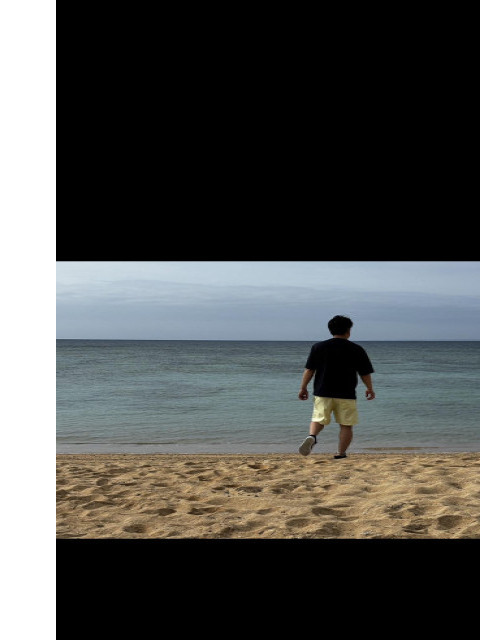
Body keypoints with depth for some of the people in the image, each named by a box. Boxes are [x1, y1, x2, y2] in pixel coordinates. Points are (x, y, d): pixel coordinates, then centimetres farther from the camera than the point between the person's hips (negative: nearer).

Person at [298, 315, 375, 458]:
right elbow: (365, 373, 5)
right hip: (346, 395, -1)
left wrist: (303, 388, 12)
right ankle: (341, 453, 8)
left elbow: (309, 370, 2)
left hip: (322, 393, 1)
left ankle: (312, 436, -19)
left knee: (318, 419, 10)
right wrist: (370, 389, 21)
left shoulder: (318, 347, 2)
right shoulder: (357, 350, -1)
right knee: (346, 425, 9)